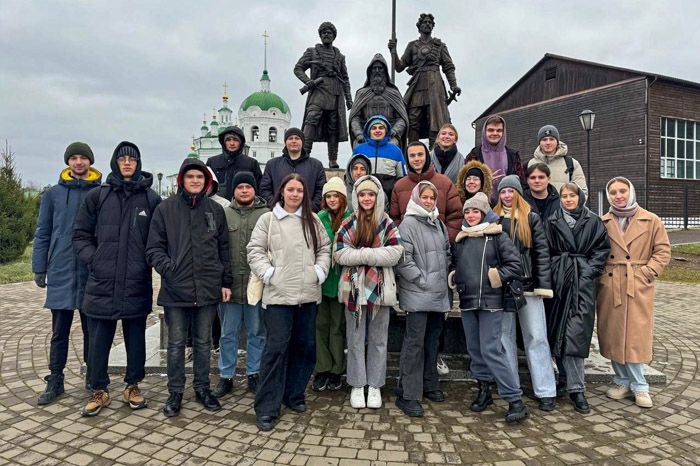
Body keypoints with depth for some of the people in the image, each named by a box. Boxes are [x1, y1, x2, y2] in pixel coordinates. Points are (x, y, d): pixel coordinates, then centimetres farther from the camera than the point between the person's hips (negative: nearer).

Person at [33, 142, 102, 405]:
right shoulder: (53, 194, 6)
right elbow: (42, 234, 8)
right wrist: (39, 268, 4)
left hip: (93, 273, -1)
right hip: (61, 273, 1)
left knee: (91, 329, 10)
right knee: (59, 332, 8)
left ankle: (93, 377, 23)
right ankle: (55, 381, 19)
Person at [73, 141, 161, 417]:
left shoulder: (151, 199, 2)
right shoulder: (97, 196, 3)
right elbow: (80, 235, 7)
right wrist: (93, 259, -5)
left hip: (137, 285, 0)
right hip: (102, 284, 0)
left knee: (136, 339, 12)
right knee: (99, 341, 8)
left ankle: (133, 386, 29)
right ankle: (99, 391, 25)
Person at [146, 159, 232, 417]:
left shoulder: (216, 209, 6)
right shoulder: (165, 208, 0)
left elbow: (223, 249, 10)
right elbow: (154, 248, 1)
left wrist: (226, 282, 7)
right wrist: (168, 268, -16)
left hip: (208, 289, 2)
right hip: (175, 289, -2)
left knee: (203, 342, 14)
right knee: (176, 343, 8)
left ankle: (202, 387, 29)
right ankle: (175, 392, 23)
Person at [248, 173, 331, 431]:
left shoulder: (312, 220, 12)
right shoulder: (267, 219, 3)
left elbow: (324, 248, 15)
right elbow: (255, 250, 1)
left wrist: (320, 271, 2)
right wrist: (268, 273, -10)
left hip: (308, 294, 4)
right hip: (278, 294, -4)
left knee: (305, 346, 11)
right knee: (276, 348, -6)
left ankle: (293, 395, 29)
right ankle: (267, 407, 4)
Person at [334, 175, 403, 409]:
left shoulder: (387, 224, 1)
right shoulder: (348, 224, 3)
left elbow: (395, 253, -13)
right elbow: (339, 253, -8)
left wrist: (359, 254, -17)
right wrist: (374, 253, -18)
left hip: (379, 289, 0)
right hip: (354, 288, 1)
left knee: (378, 340, 9)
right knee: (355, 340, 9)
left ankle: (375, 386, 22)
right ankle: (357, 386, 21)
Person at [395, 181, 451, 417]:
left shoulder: (439, 224, 14)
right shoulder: (408, 224, -8)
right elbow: (403, 259, -15)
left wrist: (444, 278, 12)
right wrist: (421, 279, -13)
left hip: (439, 294, 7)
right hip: (417, 295, -7)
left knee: (433, 340, 16)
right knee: (415, 342, -7)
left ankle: (429, 384, 30)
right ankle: (408, 395, -1)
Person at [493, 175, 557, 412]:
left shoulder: (531, 218, 3)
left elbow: (542, 252, -1)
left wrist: (543, 285, -8)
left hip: (528, 285, -2)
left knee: (536, 337, 1)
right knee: (505, 337, 9)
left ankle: (546, 391, 7)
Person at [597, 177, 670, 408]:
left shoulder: (651, 220, 3)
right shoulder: (602, 223, 7)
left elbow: (663, 251, 2)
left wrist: (647, 272, -9)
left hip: (639, 286, -2)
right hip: (609, 286, 2)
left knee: (636, 335, -2)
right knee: (613, 334, 7)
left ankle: (638, 386, 12)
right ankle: (623, 381, 21)